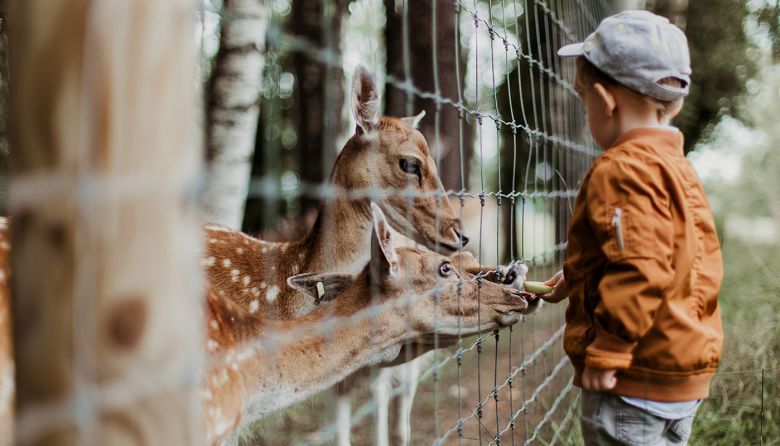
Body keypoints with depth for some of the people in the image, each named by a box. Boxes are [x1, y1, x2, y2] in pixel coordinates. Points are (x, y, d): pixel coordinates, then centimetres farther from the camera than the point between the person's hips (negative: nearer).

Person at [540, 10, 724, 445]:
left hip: (637, 379, -10)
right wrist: (578, 278, 23)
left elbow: (639, 272, -27)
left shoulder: (622, 169, -19)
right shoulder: (678, 168, 13)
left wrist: (606, 354, -22)